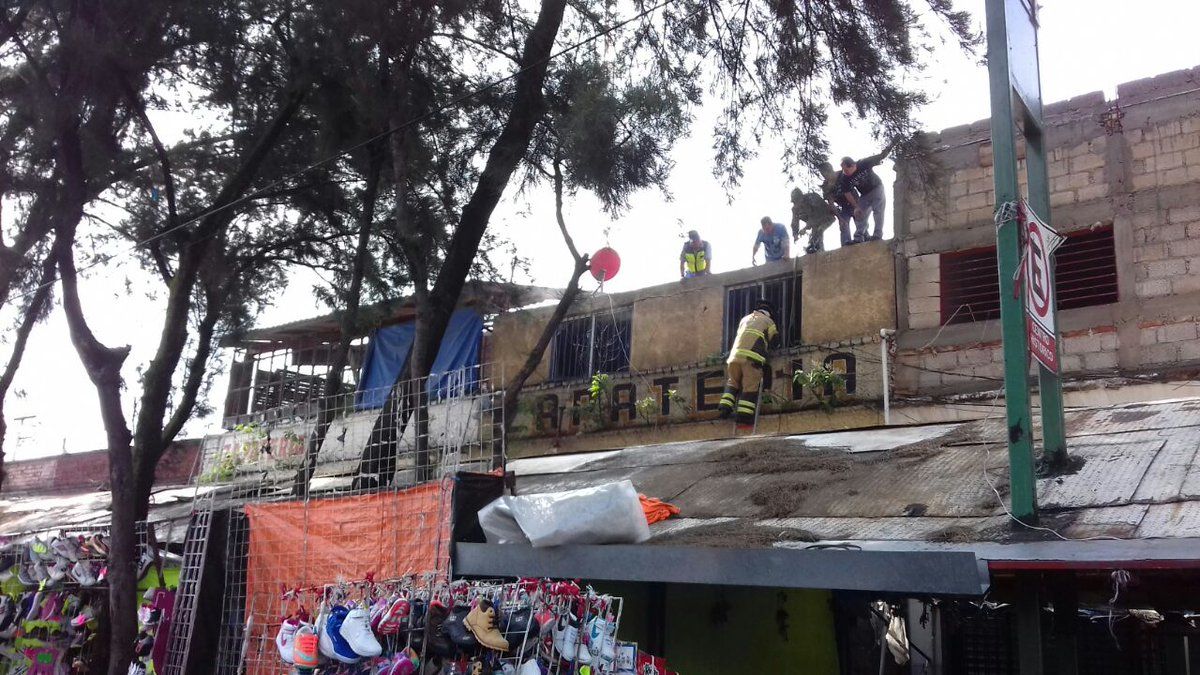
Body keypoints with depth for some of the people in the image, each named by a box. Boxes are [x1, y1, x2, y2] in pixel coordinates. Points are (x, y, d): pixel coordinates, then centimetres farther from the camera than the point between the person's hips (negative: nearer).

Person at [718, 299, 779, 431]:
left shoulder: (745, 319, 27)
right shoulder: (768, 321, 16)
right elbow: (775, 339, 21)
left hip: (735, 356, 4)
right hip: (752, 358, -4)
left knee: (733, 384, 19)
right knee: (750, 388, -4)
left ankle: (725, 407, 4)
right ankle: (743, 419, -10)